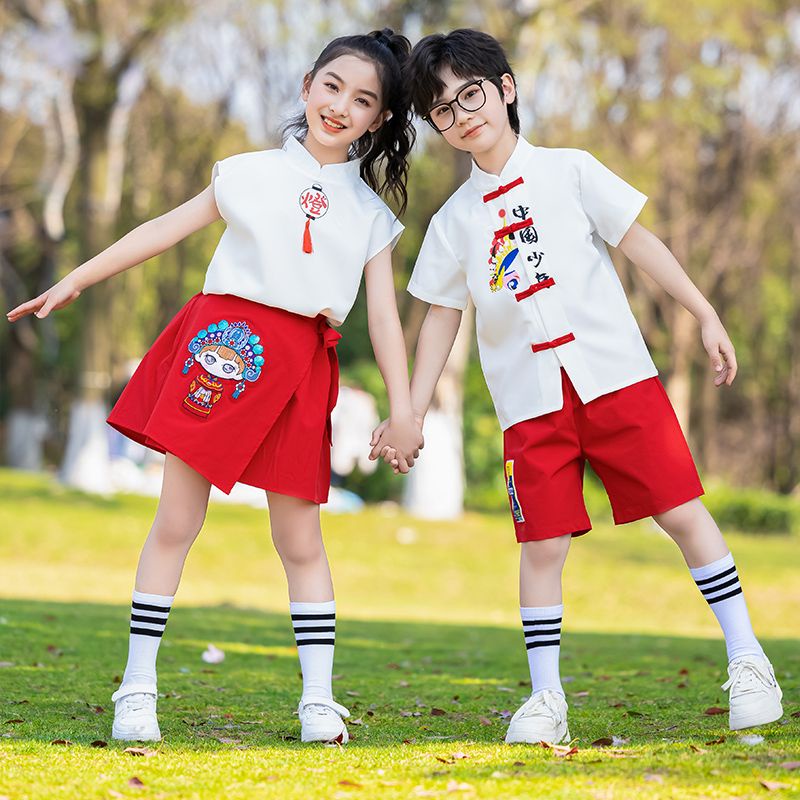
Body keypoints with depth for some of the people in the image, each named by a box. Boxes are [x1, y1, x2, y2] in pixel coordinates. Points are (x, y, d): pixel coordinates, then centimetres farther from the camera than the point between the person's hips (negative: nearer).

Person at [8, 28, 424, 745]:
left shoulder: (372, 215, 13)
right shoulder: (252, 173, 11)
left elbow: (385, 315, 8)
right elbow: (166, 229, 12)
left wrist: (403, 410, 0)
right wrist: (75, 281, 11)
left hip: (299, 367, 1)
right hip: (222, 343, -1)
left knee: (300, 540, 2)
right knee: (176, 522, 0)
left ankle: (319, 699, 6)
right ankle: (137, 690, 6)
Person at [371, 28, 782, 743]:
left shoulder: (569, 171, 5)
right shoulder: (453, 222, 11)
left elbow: (640, 242, 3)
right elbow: (441, 317, 15)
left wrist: (707, 316, -3)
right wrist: (410, 414, 11)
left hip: (615, 375, -2)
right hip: (530, 402, 2)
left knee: (683, 511, -3)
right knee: (543, 544, -2)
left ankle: (747, 659, 7)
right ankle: (545, 698, 6)